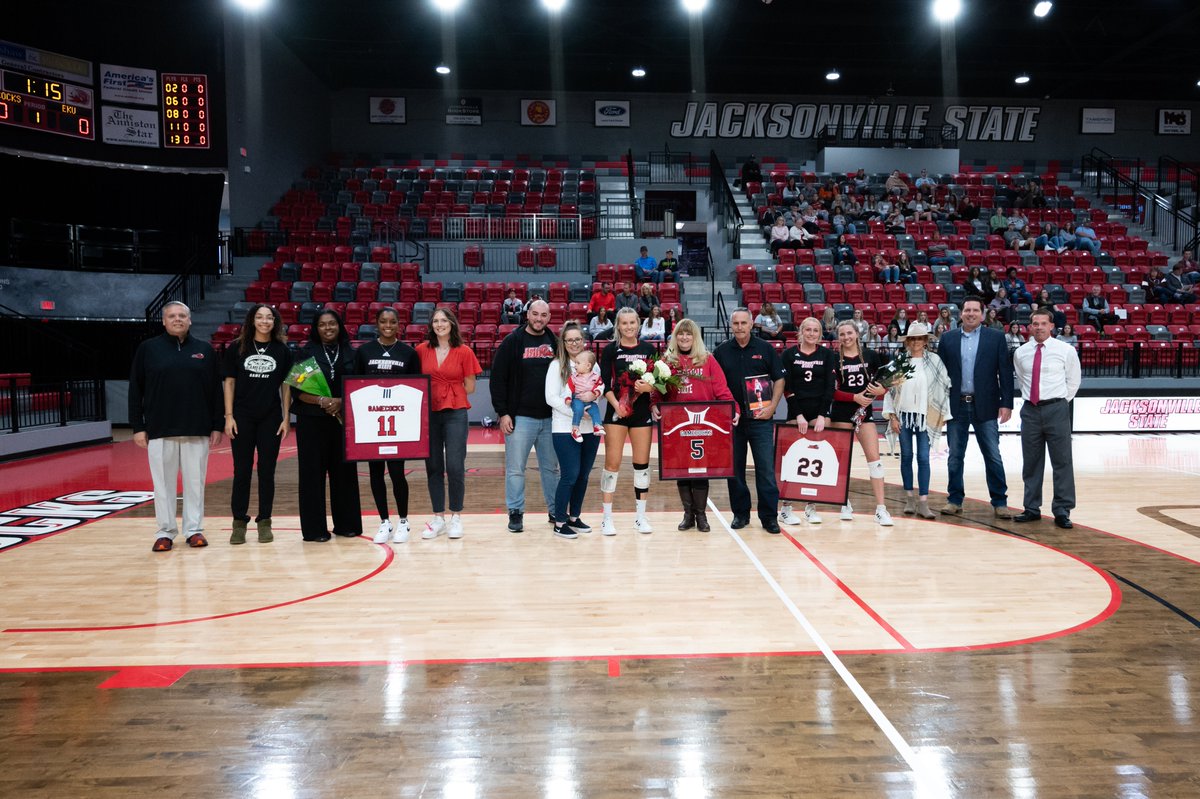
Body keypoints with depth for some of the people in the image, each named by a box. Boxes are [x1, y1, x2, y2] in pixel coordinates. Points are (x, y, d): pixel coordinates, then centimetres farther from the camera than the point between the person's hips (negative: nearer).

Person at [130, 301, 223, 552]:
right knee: (163, 483, 4)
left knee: (195, 482, 5)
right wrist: (137, 427, -1)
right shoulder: (148, 349, 5)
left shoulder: (204, 350, 8)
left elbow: (216, 390, 8)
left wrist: (217, 426, 3)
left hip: (197, 430, 1)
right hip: (160, 430, -1)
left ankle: (194, 529, 15)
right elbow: (135, 390, 4)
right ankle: (165, 532, 14)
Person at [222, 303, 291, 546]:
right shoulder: (237, 348, 3)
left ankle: (264, 522, 14)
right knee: (241, 470, 3)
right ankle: (239, 522, 12)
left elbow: (286, 386, 5)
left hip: (271, 418, 0)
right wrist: (229, 416, -3)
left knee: (267, 470, 5)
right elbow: (229, 382, 4)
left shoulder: (282, 350, 4)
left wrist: (286, 418, 0)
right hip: (242, 417, 0)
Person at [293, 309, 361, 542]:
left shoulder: (350, 353, 9)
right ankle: (314, 528, 7)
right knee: (313, 473, 0)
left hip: (344, 420, 2)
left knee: (344, 470, 6)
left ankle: (346, 524, 17)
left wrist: (341, 402, -12)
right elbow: (298, 390, -3)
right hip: (312, 421, -2)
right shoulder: (306, 352, 3)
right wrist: (322, 401, -18)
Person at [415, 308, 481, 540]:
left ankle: (456, 517, 9)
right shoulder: (421, 350, 4)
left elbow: (469, 387, 3)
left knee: (455, 466, -6)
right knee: (433, 466, 6)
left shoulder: (464, 352, -2)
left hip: (455, 412, -2)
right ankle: (438, 517, 17)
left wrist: (448, 392, 0)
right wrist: (432, 393, 1)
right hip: (428, 412, 3)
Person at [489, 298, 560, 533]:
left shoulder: (555, 342, 8)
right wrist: (502, 412, -11)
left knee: (551, 467, 12)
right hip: (520, 417, -3)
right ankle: (515, 513, 13)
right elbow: (497, 379, -5)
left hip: (550, 417, 3)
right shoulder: (512, 342, -3)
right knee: (515, 468, 1)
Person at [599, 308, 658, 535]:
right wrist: (615, 404, -20)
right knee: (612, 463, -4)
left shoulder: (648, 349, 6)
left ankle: (640, 516, 17)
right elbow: (605, 384, -5)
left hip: (642, 412, 2)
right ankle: (607, 517, 5)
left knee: (642, 463, 6)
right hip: (617, 412, -2)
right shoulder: (610, 350, 0)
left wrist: (649, 387, -14)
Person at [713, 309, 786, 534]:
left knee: (766, 468, -2)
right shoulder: (722, 351, 6)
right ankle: (740, 513, 20)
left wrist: (772, 407, -5)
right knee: (735, 468, 7)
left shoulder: (765, 349, 4)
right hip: (731, 420, 2)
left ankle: (769, 516, 5)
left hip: (760, 419, -1)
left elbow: (779, 379, 6)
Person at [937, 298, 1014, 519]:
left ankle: (1000, 502, 11)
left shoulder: (996, 337, 3)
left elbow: (1005, 372, -1)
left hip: (985, 407, -1)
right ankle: (955, 500, 17)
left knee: (993, 457, 3)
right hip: (956, 406, 1)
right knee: (955, 456, 8)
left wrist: (1006, 403, -7)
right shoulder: (947, 339, 6)